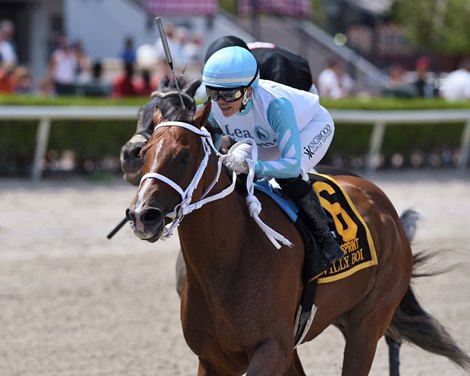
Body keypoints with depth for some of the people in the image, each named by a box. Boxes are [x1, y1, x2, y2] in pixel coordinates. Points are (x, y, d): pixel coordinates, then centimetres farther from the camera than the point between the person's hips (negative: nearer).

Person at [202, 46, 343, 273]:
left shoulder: (275, 104, -45)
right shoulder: (213, 109, -28)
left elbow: (293, 164, -46)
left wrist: (252, 166, -60)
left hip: (313, 125, -6)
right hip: (271, 138, 6)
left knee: (287, 175, -33)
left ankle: (325, 239, -13)